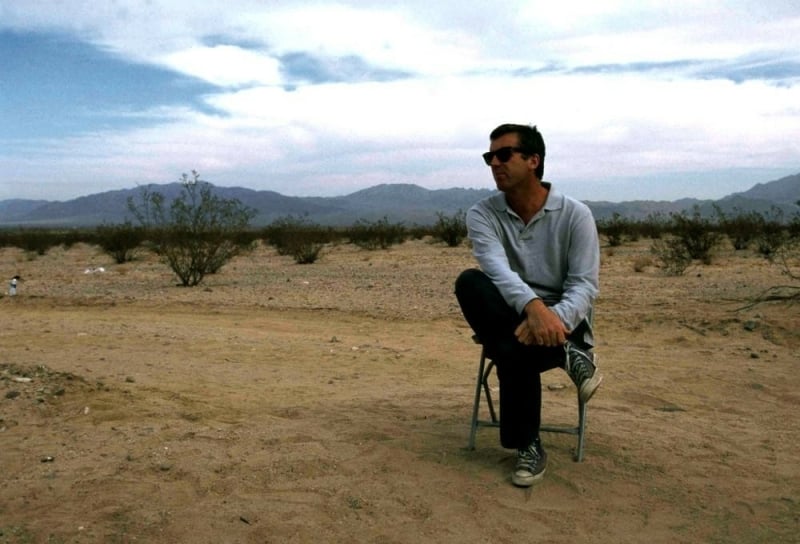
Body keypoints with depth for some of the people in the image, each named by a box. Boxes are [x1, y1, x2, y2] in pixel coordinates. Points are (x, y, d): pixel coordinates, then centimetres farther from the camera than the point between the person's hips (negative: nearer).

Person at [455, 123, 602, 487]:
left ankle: (527, 445, -15)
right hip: (508, 320, 3)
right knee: (469, 281, -32)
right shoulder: (482, 214, -2)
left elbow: (585, 285, -12)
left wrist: (555, 318, -35)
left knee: (514, 350, -38)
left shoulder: (575, 214, -5)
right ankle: (565, 356, -32)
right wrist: (534, 307, -44)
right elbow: (497, 270, -22)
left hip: (564, 321, -3)